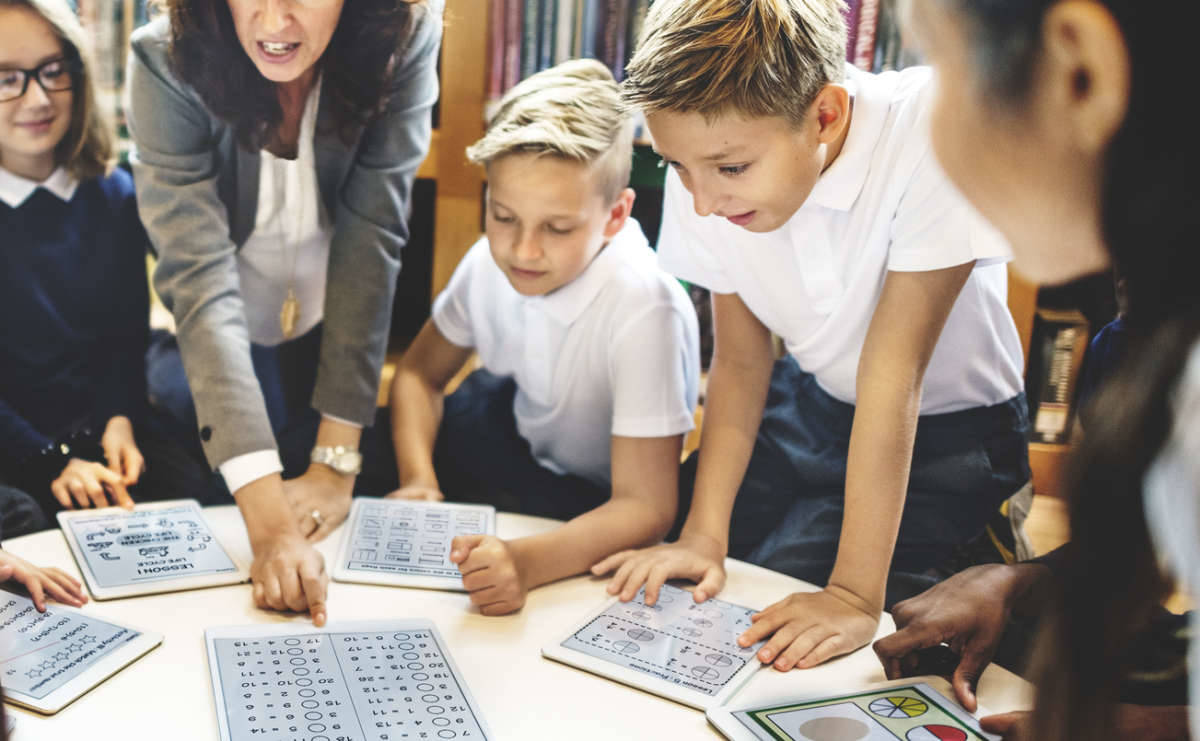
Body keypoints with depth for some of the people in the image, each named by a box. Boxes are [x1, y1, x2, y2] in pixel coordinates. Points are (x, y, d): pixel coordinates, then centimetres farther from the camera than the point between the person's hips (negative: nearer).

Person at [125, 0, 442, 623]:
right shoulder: (166, 64, -27)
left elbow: (371, 240, -25)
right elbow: (198, 273, -35)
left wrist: (337, 460, -28)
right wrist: (267, 519, -43)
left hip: (342, 338, 1)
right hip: (213, 350, -1)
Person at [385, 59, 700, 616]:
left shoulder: (644, 311, -33)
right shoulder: (491, 262, -15)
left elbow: (644, 506, -33)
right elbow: (420, 372, 3)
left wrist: (525, 561, -51)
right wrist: (417, 480, -16)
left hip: (594, 509, -6)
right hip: (513, 436, 6)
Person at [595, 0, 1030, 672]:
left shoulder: (929, 135, -32)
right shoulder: (707, 178, -17)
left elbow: (892, 372, -33)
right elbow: (740, 362, -9)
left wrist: (855, 595, -32)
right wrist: (703, 534, -19)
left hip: (947, 432, -4)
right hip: (810, 406, 4)